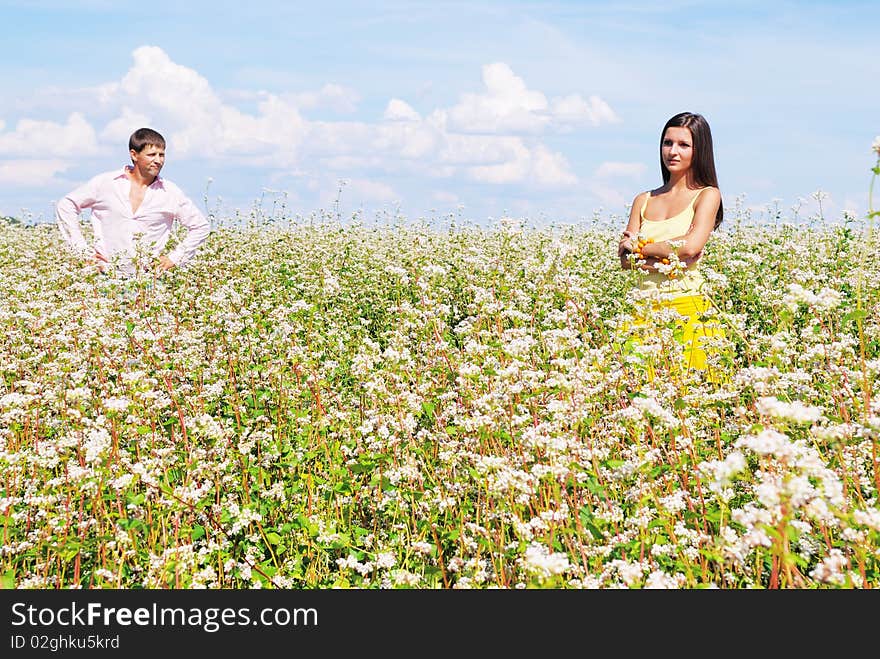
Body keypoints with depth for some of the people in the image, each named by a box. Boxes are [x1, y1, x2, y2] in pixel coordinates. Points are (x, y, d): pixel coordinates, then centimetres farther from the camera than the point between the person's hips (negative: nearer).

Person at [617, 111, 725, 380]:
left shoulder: (707, 195, 3)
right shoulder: (644, 200, 15)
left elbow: (691, 246, -14)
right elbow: (625, 259, 4)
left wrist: (640, 247, -1)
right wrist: (670, 259, -11)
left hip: (688, 309, -4)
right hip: (645, 311, 4)